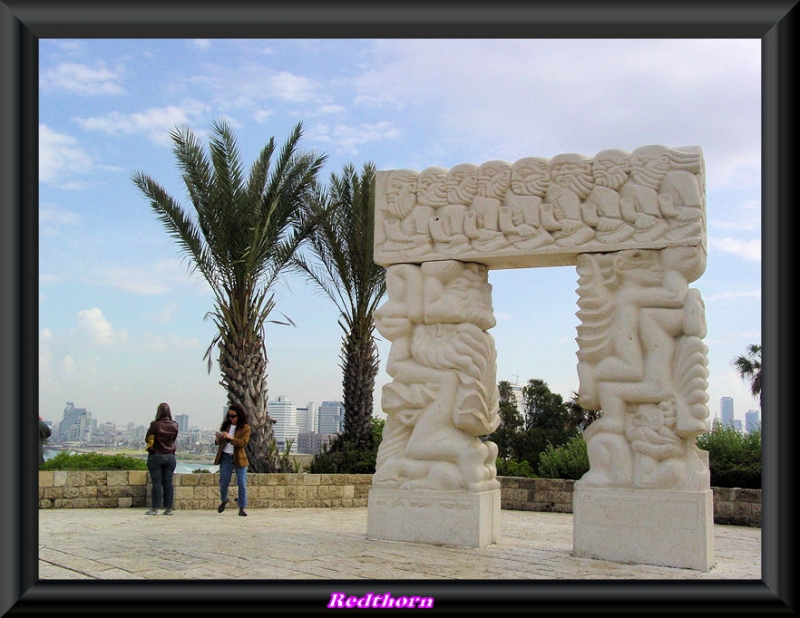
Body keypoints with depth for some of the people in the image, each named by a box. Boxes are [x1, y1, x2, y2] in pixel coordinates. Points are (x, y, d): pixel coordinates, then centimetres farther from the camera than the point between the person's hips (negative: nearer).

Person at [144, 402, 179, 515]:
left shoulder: (155, 425, -11)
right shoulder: (174, 425, -2)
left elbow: (147, 438, 0)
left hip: (156, 456, -3)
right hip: (170, 456, 3)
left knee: (156, 482, 0)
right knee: (168, 483, 6)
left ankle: (155, 508, 1)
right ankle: (169, 508, 8)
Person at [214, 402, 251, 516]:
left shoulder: (245, 428, -3)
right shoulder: (226, 425, 8)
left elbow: (243, 443, -15)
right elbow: (219, 442, 14)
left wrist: (230, 438, -26)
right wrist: (218, 439, -10)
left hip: (239, 458, -3)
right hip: (226, 457, 3)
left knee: (242, 484, -3)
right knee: (223, 483, 6)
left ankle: (242, 508, 6)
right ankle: (224, 500, 34)